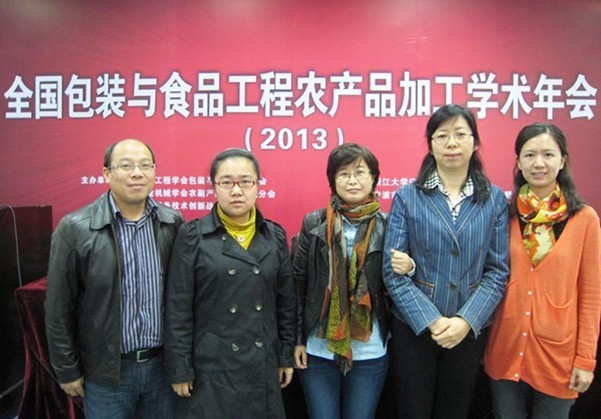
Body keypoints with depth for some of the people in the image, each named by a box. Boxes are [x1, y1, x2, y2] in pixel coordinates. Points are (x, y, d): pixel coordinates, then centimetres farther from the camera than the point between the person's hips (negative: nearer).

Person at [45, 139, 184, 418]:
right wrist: (67, 370, 0)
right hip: (106, 370, -2)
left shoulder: (174, 224, -4)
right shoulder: (75, 228, -11)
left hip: (163, 363, 2)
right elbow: (59, 309, -5)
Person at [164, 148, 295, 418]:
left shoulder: (275, 236, 2)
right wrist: (180, 369, -7)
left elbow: (286, 302, 7)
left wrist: (286, 356, 8)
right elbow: (178, 309, -7)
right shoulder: (192, 236, -8)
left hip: (263, 364, 3)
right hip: (211, 365, -3)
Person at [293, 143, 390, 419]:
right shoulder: (314, 224, -4)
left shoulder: (387, 226, -3)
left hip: (370, 352, 0)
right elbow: (298, 284, -1)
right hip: (318, 350, 0)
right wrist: (298, 340, -2)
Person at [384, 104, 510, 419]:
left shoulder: (495, 200, 0)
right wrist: (431, 321, -16)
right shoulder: (407, 197, -5)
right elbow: (393, 271, -9)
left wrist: (466, 321, -14)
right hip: (413, 328, -1)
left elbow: (498, 271, -2)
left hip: (470, 330, 2)